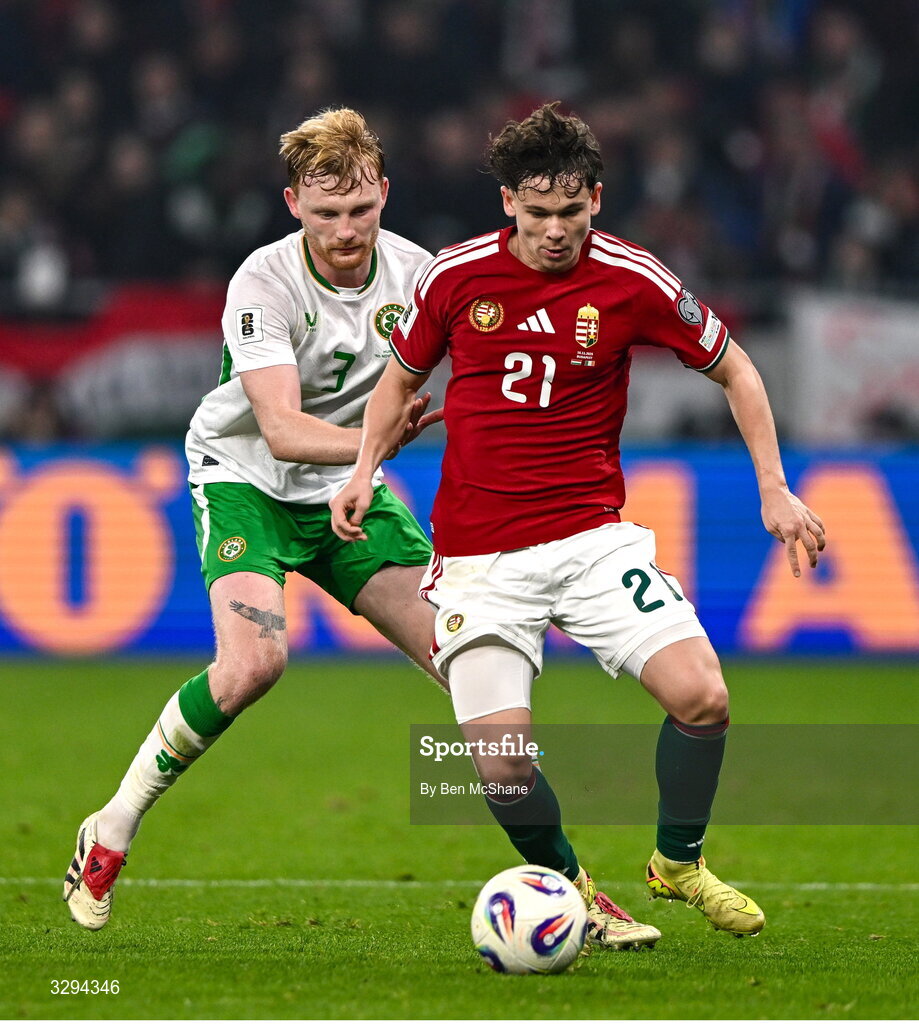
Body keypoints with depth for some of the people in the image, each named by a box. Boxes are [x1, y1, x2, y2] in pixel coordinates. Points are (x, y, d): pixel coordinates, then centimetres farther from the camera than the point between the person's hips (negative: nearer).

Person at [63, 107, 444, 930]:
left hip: (348, 491, 4)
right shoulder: (264, 283, -23)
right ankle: (111, 833, -9)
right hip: (247, 479, -4)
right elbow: (282, 431, -32)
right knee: (255, 659, -29)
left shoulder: (412, 269, -9)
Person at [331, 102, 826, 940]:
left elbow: (733, 369, 9)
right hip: (480, 556, 0)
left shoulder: (632, 281, -5)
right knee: (500, 764, -14)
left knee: (701, 695, -18)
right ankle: (564, 884, 18)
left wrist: (774, 490, 2)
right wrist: (365, 469, 1)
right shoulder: (457, 276, -3)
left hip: (593, 536, 0)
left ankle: (679, 861, 11)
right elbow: (402, 377, 15)